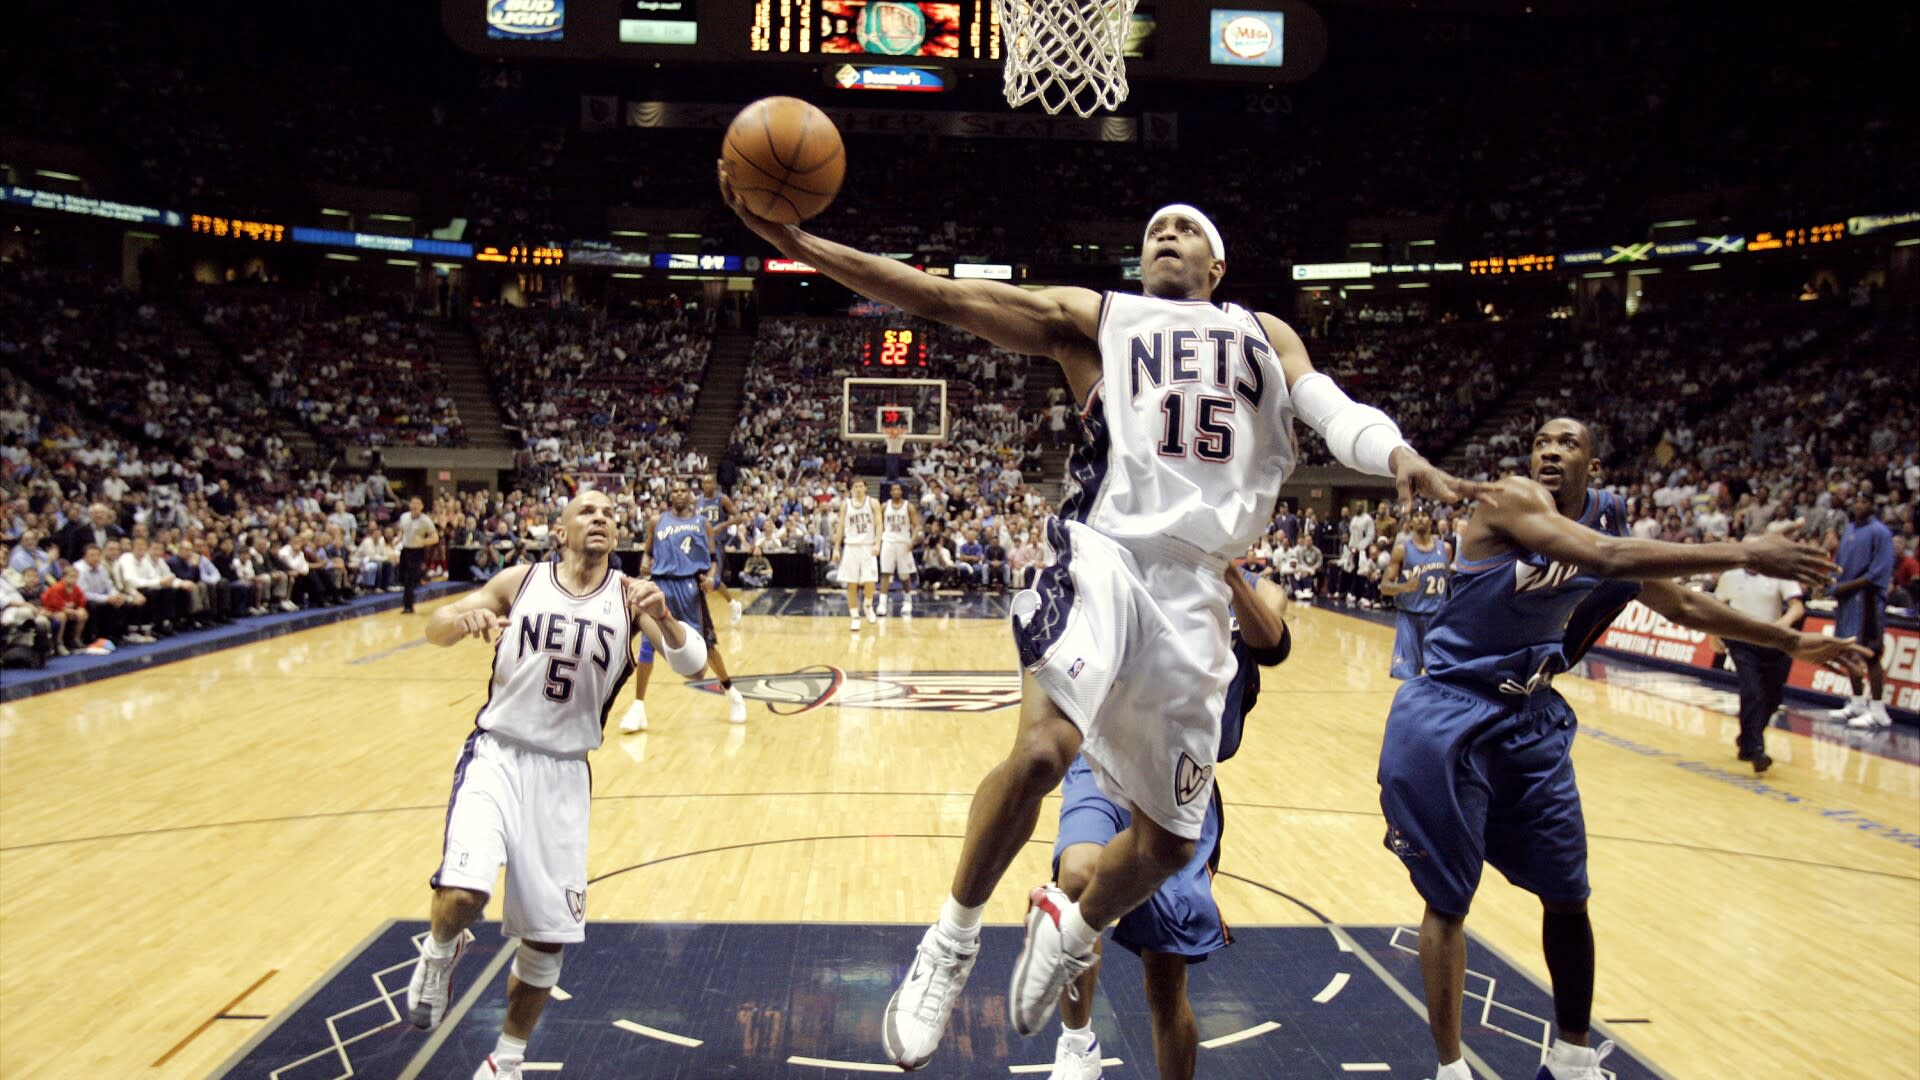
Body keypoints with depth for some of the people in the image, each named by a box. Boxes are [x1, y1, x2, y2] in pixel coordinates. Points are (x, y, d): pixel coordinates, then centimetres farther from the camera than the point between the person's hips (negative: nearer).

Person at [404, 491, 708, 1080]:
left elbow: (692, 662, -13)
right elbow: (434, 628, -1)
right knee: (461, 895, -25)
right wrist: (464, 618, -25)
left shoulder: (630, 594, -3)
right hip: (497, 755, -1)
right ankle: (439, 953, 12)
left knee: (549, 935, 7)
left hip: (564, 771, 2)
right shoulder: (521, 581, -2)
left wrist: (662, 617, -35)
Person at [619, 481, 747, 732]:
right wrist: (645, 563, -6)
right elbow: (648, 552, 16)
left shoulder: (702, 523, 7)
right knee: (648, 643, -4)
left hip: (690, 585, -1)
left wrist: (710, 576, -11)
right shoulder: (656, 521, 10)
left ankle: (731, 693, 23)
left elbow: (712, 558, 8)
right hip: (661, 584, 1)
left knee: (705, 642, 3)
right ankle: (638, 706, 5)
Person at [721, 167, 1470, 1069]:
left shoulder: (1265, 335, 21)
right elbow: (943, 298, 3)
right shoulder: (1092, 316, 12)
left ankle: (1068, 929, 39)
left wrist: (1400, 459, -20)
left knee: (1170, 841, 8)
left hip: (1195, 589, 4)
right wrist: (796, 241, -7)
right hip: (1106, 554, -3)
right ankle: (952, 940, -4)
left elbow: (1334, 412, 5)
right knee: (1043, 749, -29)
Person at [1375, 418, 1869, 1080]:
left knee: (1568, 896, 12)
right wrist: (1745, 554, -29)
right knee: (1448, 901, 1)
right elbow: (1604, 558, -32)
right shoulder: (1511, 500, -16)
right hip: (1448, 719, -7)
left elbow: (1682, 607, 21)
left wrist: (1791, 643, 25)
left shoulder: (1606, 522, 6)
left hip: (1531, 721, 7)